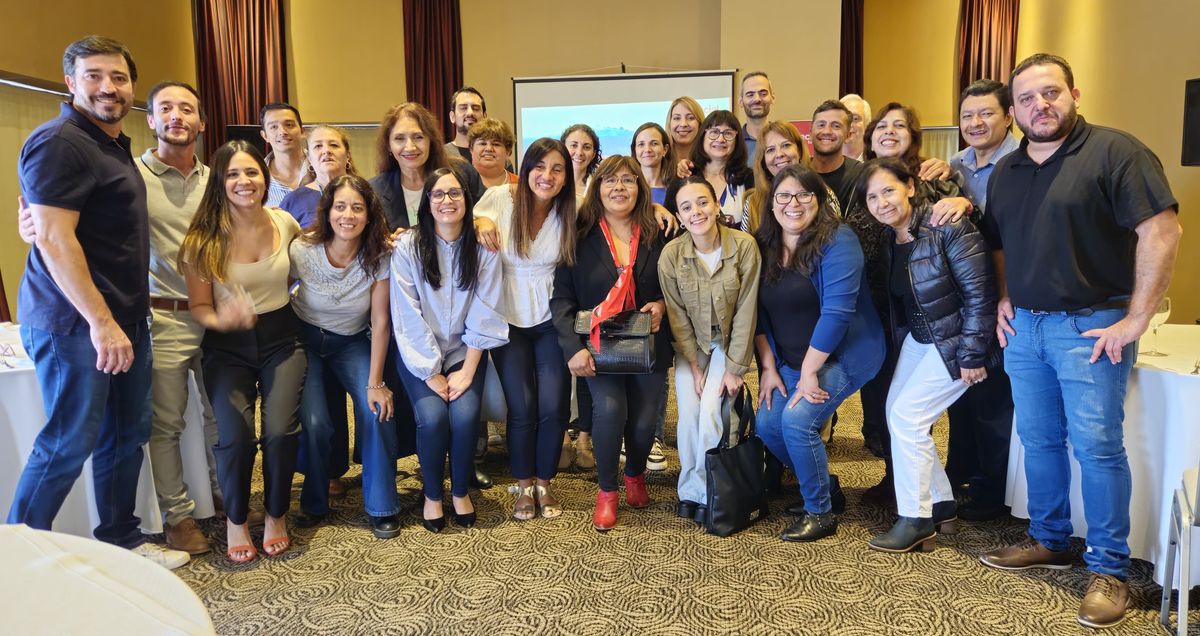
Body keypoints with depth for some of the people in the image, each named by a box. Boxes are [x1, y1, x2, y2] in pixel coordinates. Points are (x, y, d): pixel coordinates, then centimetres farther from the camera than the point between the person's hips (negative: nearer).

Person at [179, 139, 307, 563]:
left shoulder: (284, 222, -2)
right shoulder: (204, 238, -8)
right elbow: (199, 306, -5)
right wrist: (220, 320, -25)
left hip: (281, 338, 1)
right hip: (228, 347, -1)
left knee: (281, 432, -18)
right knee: (236, 437, -19)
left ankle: (276, 515, 11)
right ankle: (235, 520, 10)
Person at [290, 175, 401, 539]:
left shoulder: (380, 256, -16)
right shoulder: (302, 251, -20)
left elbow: (380, 321, -12)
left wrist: (375, 383, -13)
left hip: (353, 343, 1)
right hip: (306, 341, -1)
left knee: (378, 412, -18)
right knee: (315, 423, -17)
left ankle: (381, 506, 1)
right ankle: (314, 504, 12)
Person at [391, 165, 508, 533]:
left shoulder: (483, 249, -4)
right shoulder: (407, 248, -10)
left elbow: (483, 316, -6)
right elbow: (408, 317, -12)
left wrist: (467, 371, -13)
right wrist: (431, 374, -14)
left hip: (464, 351, 1)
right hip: (418, 355, -1)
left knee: (465, 414, -22)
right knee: (433, 416, -22)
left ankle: (461, 491, 5)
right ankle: (432, 495, 4)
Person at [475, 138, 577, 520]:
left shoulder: (570, 210, -3)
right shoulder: (499, 199, -8)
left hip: (551, 320, 1)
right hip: (509, 320, -1)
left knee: (553, 404, -7)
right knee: (522, 406, -9)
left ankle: (544, 483, 18)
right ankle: (523, 485, 16)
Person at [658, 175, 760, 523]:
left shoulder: (744, 246, -18)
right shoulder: (670, 254, -14)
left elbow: (746, 311, -14)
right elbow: (678, 317, -7)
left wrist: (735, 368, -13)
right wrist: (695, 367, -10)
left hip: (729, 341, -1)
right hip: (690, 345, 1)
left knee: (710, 410, -18)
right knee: (689, 413, -15)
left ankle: (703, 493, 2)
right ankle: (690, 490, 8)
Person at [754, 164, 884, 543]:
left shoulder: (837, 242, -17)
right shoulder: (764, 246, 3)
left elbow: (836, 312, -23)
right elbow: (759, 312, 6)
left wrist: (809, 372, -21)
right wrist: (768, 367, 0)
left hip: (842, 356, -6)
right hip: (790, 362, 7)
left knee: (797, 419, -22)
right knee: (766, 424, -7)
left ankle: (821, 513, -1)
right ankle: (819, 481, 21)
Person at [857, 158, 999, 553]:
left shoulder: (947, 228, -21)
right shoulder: (887, 240, 2)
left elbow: (979, 294, -21)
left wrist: (972, 356, -20)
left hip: (954, 342, -8)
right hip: (917, 340, 8)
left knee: (907, 416, -12)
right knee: (896, 414, 3)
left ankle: (916, 519, 3)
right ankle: (941, 505, 19)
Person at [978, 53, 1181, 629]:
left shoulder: (1114, 152, -9)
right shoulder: (1006, 171, 13)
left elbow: (1161, 232, -15)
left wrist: (1135, 320, -17)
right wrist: (1003, 300, 8)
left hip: (1089, 325, -6)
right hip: (1024, 325, 6)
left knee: (1096, 445, -4)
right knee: (1038, 440, 12)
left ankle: (1109, 570, 9)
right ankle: (1049, 542, 28)